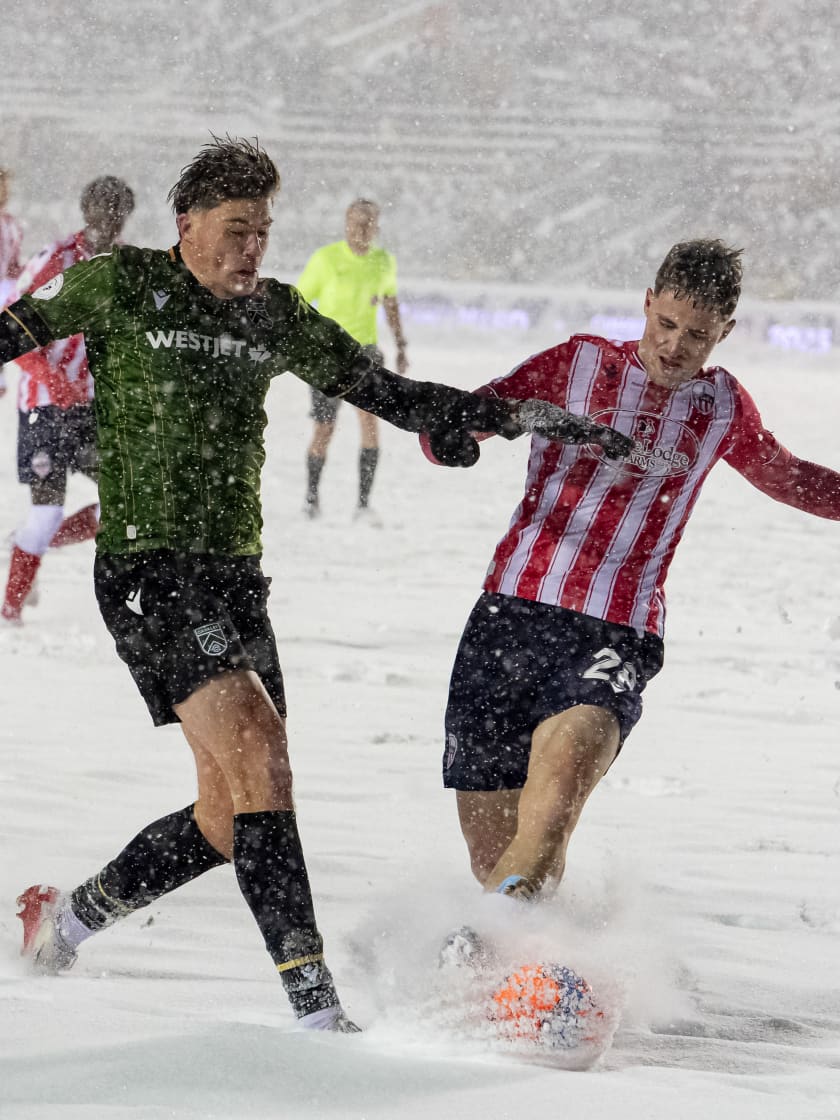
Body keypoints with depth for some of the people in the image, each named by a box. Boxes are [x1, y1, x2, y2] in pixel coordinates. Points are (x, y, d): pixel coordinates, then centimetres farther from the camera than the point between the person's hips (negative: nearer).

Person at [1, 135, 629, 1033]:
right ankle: (311, 995, -23)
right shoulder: (119, 286, -3)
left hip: (235, 577, 7)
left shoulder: (276, 316, 12)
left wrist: (521, 417, 11)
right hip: (147, 567, -7)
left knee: (233, 813, 7)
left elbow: (384, 393, 16)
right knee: (259, 762, -20)